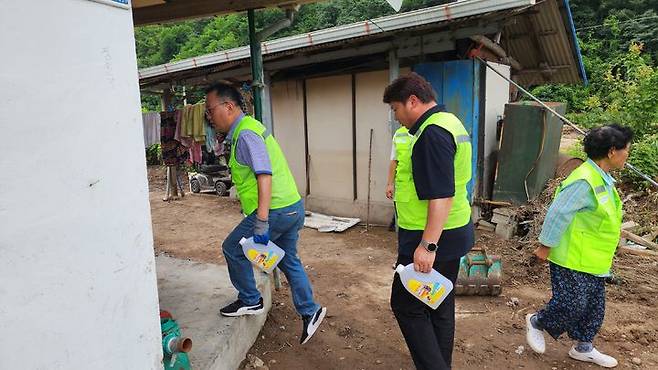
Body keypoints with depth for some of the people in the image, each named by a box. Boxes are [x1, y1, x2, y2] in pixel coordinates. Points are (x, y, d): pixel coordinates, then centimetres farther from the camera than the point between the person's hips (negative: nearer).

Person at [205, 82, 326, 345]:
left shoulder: (245, 133, -16)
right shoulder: (247, 127, 16)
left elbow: (265, 175, -27)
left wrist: (261, 223, -31)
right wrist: (247, 204, 30)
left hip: (276, 210, -10)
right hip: (293, 206, 10)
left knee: (233, 249, 8)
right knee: (289, 261, 19)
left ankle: (250, 301, 22)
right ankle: (309, 311, 26)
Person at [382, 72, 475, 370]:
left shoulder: (432, 133, -20)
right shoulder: (449, 122, 13)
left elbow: (441, 196, -27)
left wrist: (427, 245, -26)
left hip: (432, 237, -10)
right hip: (452, 234, 10)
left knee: (406, 306, 2)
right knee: (440, 306, 20)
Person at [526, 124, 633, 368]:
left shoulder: (604, 179, 8)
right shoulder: (584, 181, -24)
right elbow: (558, 214, -24)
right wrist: (546, 246, -18)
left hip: (594, 262, 10)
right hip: (572, 260, -10)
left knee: (594, 308, 17)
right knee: (571, 305, -1)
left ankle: (583, 348, 34)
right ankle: (536, 322, 24)